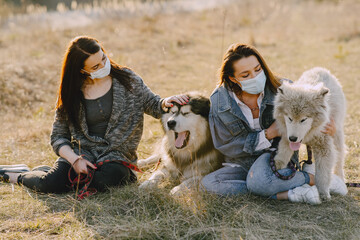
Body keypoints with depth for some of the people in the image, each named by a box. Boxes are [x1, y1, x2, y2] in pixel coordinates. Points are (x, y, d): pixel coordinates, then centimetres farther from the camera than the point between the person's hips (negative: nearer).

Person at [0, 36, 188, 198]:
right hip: (82, 151, 0)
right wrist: (74, 159, -15)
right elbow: (58, 136, 4)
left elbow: (152, 105, 10)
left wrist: (165, 103, -15)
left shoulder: (127, 79, 2)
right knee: (53, 183, -28)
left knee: (112, 178, -35)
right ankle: (21, 176, 4)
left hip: (116, 154, 0)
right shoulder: (71, 93, 3)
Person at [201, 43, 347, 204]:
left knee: (257, 181, -37)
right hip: (242, 164, 3)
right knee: (208, 183, -26)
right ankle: (285, 194, -26)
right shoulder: (219, 100, -11)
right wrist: (268, 134, -17)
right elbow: (225, 145, -7)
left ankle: (314, 178, -13)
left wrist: (328, 126, -20)